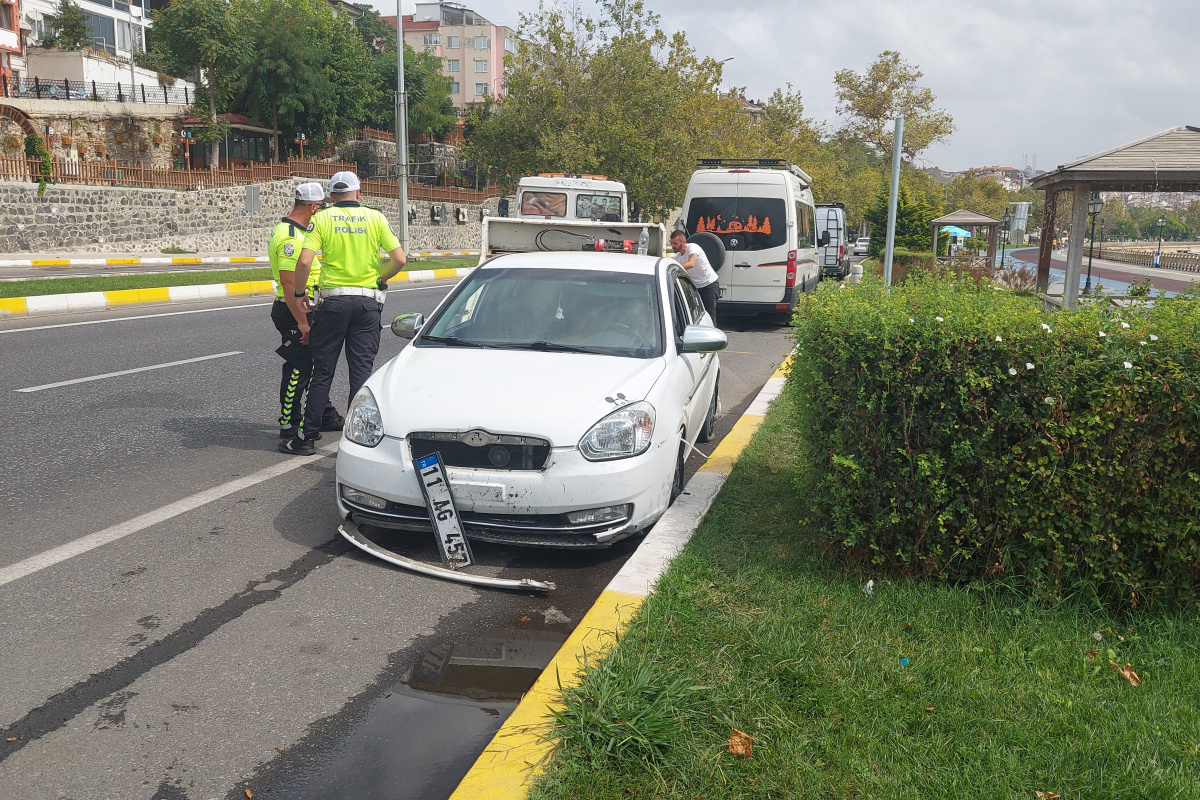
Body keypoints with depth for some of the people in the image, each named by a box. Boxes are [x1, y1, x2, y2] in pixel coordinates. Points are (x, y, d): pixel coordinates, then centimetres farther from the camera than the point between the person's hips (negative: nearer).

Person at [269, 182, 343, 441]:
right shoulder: (291, 238, -21)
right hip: (294, 312, -11)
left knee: (314, 364, 18)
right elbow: (289, 284, -27)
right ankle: (289, 424, 7)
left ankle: (325, 416, 29)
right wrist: (302, 322, -27)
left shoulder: (293, 230, 13)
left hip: (301, 310, 11)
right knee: (298, 369, -3)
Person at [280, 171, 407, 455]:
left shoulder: (322, 218, 0)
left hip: (332, 300, -1)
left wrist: (299, 293, 3)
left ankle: (307, 437, 11)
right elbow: (399, 259, -2)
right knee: (362, 370, 6)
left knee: (322, 371, 6)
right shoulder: (376, 217, 3)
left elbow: (304, 261, -11)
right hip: (368, 302, 1)